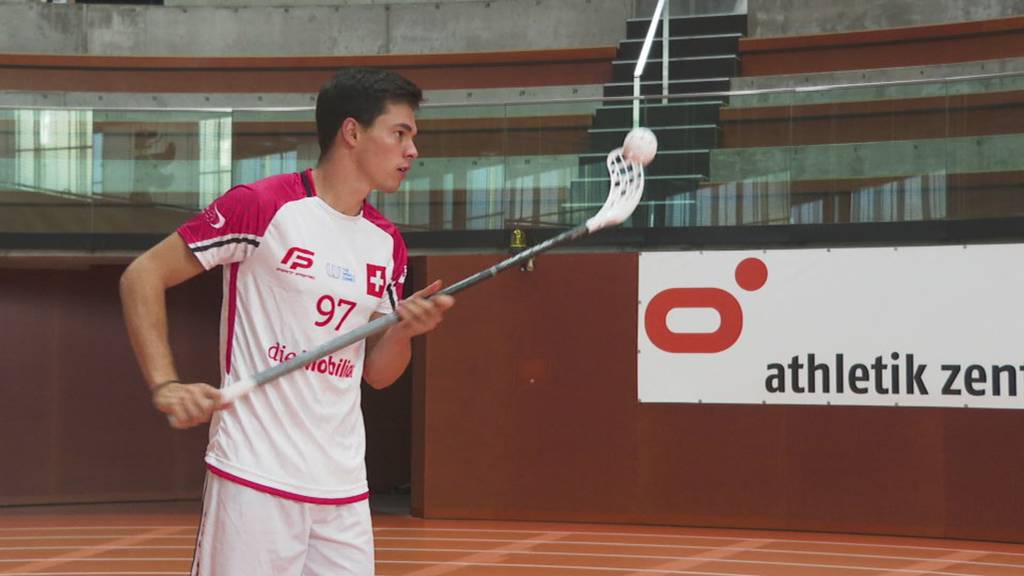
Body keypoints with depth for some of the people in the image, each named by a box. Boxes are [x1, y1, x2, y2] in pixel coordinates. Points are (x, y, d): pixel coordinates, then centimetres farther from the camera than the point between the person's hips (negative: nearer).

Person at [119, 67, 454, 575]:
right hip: (255, 478, -6)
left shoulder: (387, 243, 11)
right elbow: (142, 276, -5)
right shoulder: (262, 207, -8)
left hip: (345, 490, 6)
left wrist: (405, 329, -6)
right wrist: (166, 384, -17)